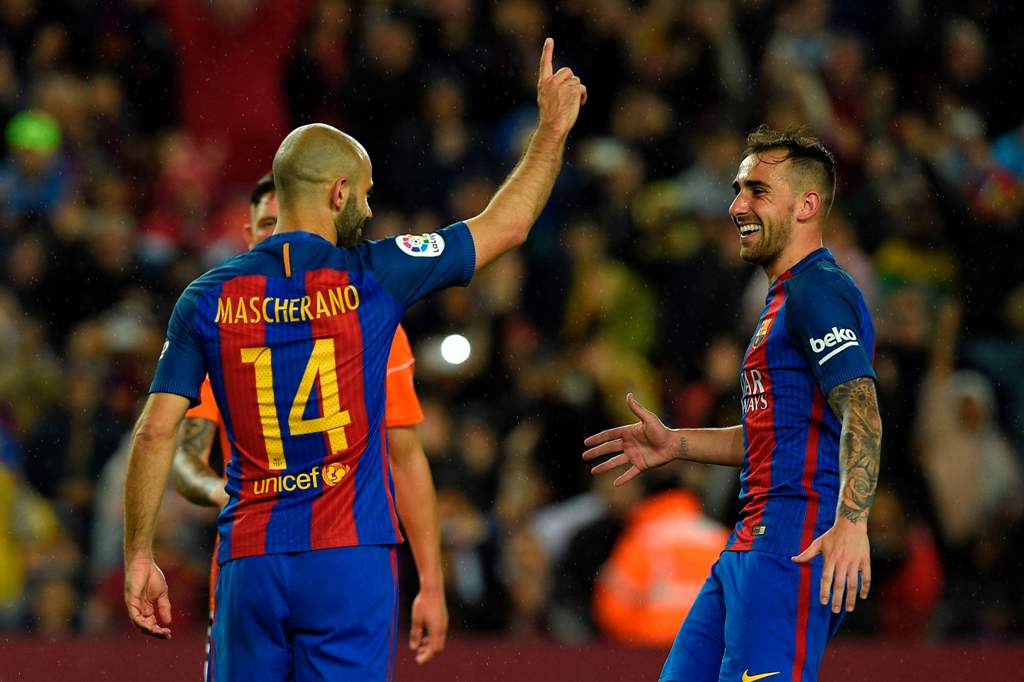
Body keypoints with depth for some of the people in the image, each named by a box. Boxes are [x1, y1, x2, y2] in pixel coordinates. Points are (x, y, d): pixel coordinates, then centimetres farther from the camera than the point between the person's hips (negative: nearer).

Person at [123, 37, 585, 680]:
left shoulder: (208, 298, 4)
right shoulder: (369, 278, -1)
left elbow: (156, 431, 0)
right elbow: (505, 224, 10)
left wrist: (139, 555, 7)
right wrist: (553, 128, 23)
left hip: (250, 565, 2)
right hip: (350, 557, -2)